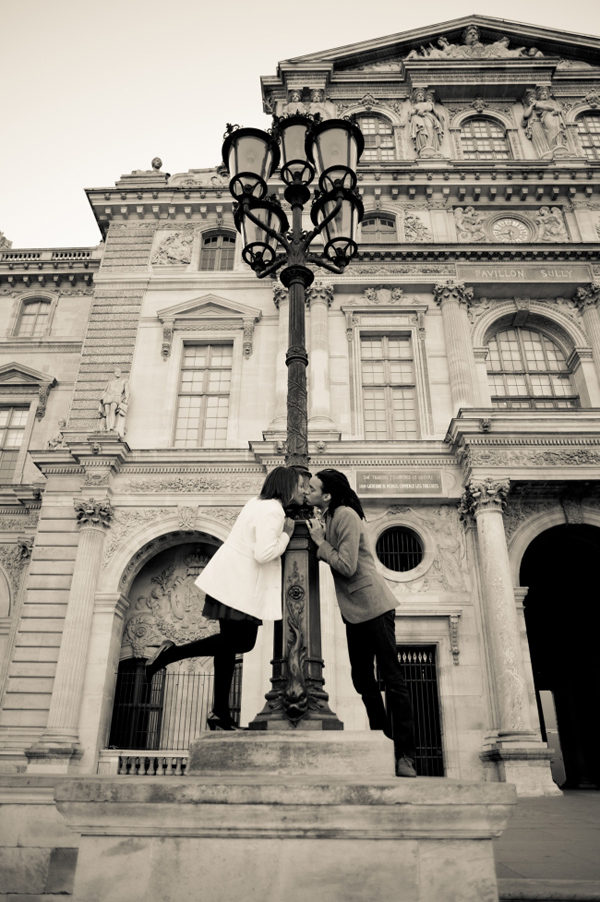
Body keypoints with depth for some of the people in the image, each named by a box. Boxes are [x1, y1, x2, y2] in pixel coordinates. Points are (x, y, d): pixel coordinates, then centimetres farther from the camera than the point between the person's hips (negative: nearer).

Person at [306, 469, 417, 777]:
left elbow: (346, 566, -22)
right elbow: (333, 559, 10)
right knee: (362, 679, 13)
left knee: (392, 679, -4)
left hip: (373, 607, -10)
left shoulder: (346, 515, -17)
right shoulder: (328, 518, 11)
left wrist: (320, 542, -13)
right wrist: (317, 538, -1)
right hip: (354, 611, 10)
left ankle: (404, 756, 1)